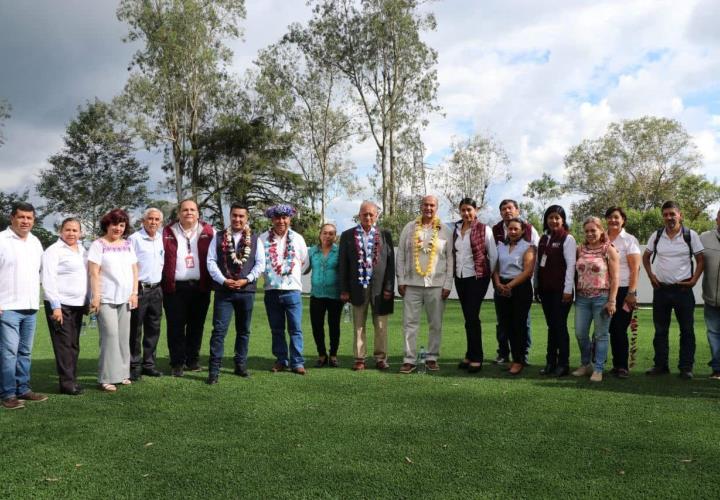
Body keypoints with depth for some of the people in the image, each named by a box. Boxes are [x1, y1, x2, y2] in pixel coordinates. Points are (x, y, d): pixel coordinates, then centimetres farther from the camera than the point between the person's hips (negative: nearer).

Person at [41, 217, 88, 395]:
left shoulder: (83, 251, 14)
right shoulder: (54, 251, -6)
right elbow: (48, 280, -12)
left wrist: (87, 302, 15)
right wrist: (55, 306, -17)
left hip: (78, 305, 6)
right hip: (60, 305, -6)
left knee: (74, 345, 9)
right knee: (64, 344, -5)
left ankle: (72, 379, 16)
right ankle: (67, 383, -1)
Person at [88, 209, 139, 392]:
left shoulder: (128, 244, 13)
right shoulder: (99, 245, -3)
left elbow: (134, 270, 13)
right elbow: (94, 273, -9)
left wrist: (134, 293, 5)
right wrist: (96, 296, -14)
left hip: (124, 298, 5)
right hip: (106, 299, -5)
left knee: (123, 336, 8)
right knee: (110, 335, -10)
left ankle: (121, 373, 17)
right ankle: (107, 378, -3)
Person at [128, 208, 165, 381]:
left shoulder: (161, 238, 11)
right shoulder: (134, 238, -8)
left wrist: (160, 280, 14)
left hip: (156, 289, 6)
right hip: (139, 289, -6)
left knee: (153, 329, 11)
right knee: (135, 330, -1)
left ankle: (149, 363, 20)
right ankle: (134, 366, 6)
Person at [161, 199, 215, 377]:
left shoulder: (208, 232, 5)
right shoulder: (167, 232, 4)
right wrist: (163, 282, -5)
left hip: (200, 287, 1)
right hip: (175, 287, -1)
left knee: (197, 325, 10)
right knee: (176, 327, 3)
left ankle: (193, 360, 22)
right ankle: (177, 363, 13)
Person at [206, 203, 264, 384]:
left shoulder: (254, 239, 6)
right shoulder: (219, 237, 5)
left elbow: (260, 263, 3)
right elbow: (211, 261, 0)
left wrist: (246, 280, -10)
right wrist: (223, 280, -13)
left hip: (246, 290, 2)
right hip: (223, 290, -2)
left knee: (243, 330, 11)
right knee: (219, 330, -6)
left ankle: (240, 365, 23)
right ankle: (214, 370, -3)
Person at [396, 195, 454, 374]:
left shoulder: (445, 231, 5)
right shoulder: (409, 228, 6)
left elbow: (450, 259, 5)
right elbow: (401, 256, 6)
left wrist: (447, 284, -2)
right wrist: (401, 281, 0)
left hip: (436, 285, 0)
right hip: (412, 284, 0)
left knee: (436, 324, 5)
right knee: (410, 322, 0)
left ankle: (432, 358, 16)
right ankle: (409, 359, 5)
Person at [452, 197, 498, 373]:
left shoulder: (483, 229, -6)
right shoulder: (456, 230, 9)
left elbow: (493, 255, -2)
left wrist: (489, 274, 4)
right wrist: (454, 272, 9)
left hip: (477, 278, -5)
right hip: (460, 278, 5)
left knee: (472, 317, -10)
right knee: (468, 318, 10)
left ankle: (476, 358, -2)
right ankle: (471, 356, 17)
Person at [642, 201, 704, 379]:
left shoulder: (691, 235, -3)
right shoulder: (656, 236, 4)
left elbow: (700, 260, 2)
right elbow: (646, 257, 15)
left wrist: (694, 280, -8)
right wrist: (651, 276, 4)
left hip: (683, 289, -2)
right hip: (661, 289, 3)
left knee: (687, 330, 2)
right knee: (660, 330, 9)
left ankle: (686, 367, 10)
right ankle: (660, 364, 19)